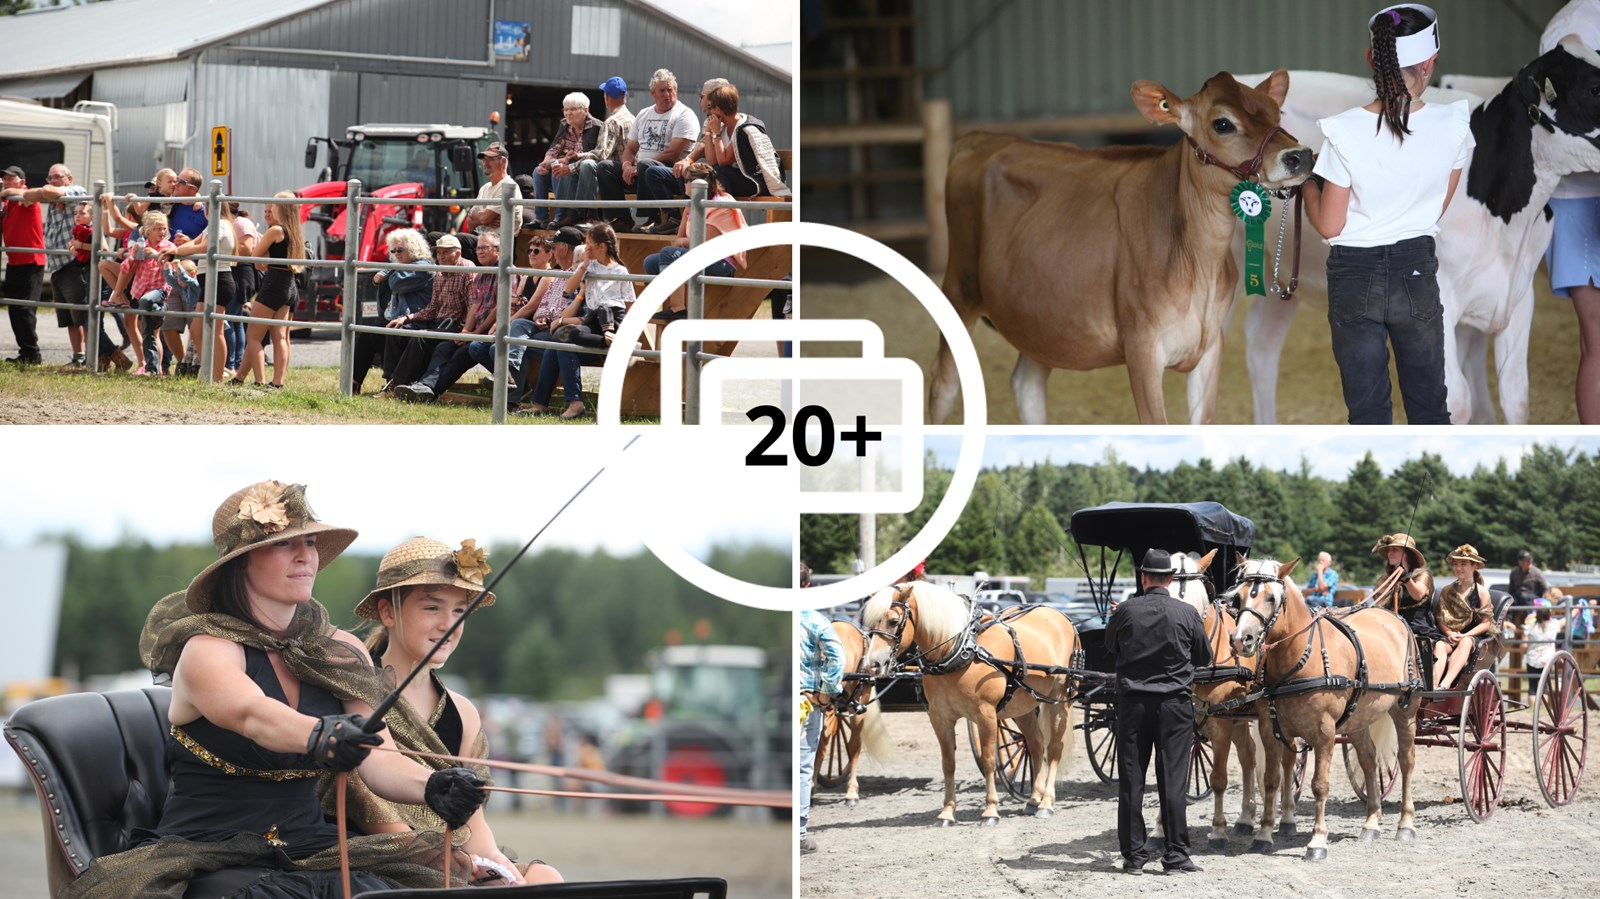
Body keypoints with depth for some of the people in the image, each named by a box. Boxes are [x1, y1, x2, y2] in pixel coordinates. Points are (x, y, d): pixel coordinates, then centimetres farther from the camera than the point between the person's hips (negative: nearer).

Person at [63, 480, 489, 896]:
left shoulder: (342, 653, 8)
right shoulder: (206, 650, -9)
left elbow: (378, 761, -6)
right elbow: (251, 713, -32)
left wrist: (430, 786, -30)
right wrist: (319, 736, -54)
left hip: (310, 856, 5)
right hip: (211, 861, -5)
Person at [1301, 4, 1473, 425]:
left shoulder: (1345, 133, -18)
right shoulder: (1452, 126, -12)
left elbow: (1329, 225, -9)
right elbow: (1439, 207, 3)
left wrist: (1309, 180, 7)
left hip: (1354, 278, -2)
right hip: (1417, 272, 2)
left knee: (1368, 411, 8)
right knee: (1429, 406, 16)